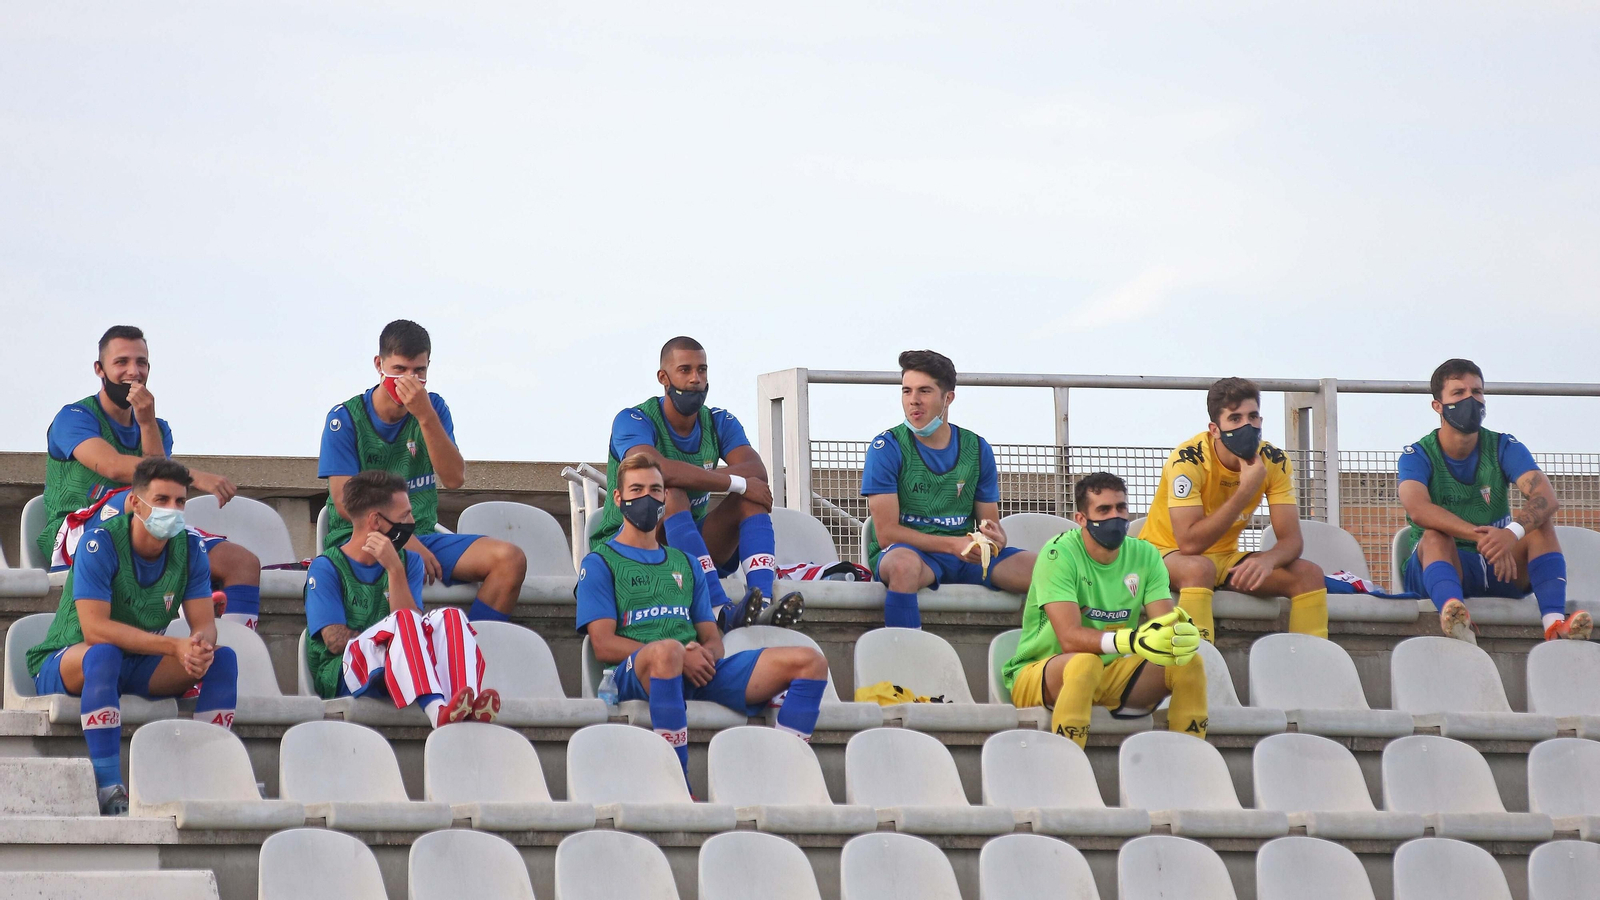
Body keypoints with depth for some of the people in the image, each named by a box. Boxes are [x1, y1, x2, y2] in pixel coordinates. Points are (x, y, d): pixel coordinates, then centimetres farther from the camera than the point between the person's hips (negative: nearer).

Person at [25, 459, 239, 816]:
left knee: (223, 659, -15)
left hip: (138, 667, 5)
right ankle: (108, 787, -42)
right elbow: (94, 628, -30)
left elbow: (204, 624, -7)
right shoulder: (100, 543, -21)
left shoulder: (189, 547, -4)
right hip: (63, 665, -5)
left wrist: (201, 645, -35)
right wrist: (176, 647, -37)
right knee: (104, 654, -39)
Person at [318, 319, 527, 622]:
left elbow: (454, 479, -3)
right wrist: (402, 540, -17)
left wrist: (425, 416, -14)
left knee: (510, 560, -19)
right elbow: (345, 501, -8)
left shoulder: (432, 408, 10)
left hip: (422, 536, 5)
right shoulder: (345, 418, -1)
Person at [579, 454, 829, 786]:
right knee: (667, 651, -44)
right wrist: (681, 657, -12)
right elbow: (604, 645, -1)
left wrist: (706, 654, -5)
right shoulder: (600, 563, 13)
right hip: (635, 674, -6)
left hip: (698, 672, 6)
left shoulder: (686, 565, 30)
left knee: (809, 662, -12)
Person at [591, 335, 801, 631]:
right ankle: (722, 612, -51)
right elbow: (655, 469, -33)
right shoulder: (633, 421, -11)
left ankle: (762, 604, -39)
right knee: (671, 494, -33)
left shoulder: (719, 423, 6)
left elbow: (756, 471, -14)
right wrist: (734, 482, -30)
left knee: (752, 496, -15)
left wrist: (688, 477, -28)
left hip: (693, 546, 5)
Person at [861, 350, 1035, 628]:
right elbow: (886, 532, -10)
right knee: (905, 563, -41)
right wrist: (954, 545, -21)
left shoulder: (978, 450, 11)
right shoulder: (887, 448, -3)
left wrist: (996, 538, -13)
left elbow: (991, 524, 13)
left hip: (965, 557, 4)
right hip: (910, 550, -4)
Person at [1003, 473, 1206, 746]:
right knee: (1085, 663, -38)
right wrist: (1132, 641, -43)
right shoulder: (1060, 554, -16)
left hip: (1110, 676, 6)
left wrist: (1182, 634, -34)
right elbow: (1069, 637, -27)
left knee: (1190, 663, -15)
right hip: (1036, 675, -6)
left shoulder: (1145, 556, 1)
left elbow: (1165, 621, -8)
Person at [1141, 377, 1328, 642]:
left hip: (1225, 557, 5)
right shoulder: (1188, 460, -25)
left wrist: (1267, 560, -37)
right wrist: (1245, 491, -35)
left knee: (1309, 575, -14)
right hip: (1166, 554, -5)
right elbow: (1189, 543, -33)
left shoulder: (1275, 462, -10)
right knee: (1199, 568, -39)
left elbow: (1291, 539, -13)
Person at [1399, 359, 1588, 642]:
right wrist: (1481, 537, -43)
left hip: (1499, 575, 3)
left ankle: (1554, 622, -41)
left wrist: (1512, 533, -40)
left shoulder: (1504, 448, 3)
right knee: (1435, 537, -32)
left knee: (1540, 523, -20)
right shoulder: (1418, 456, -4)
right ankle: (1454, 611, -64)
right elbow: (1418, 509, -27)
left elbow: (1547, 498, -16)